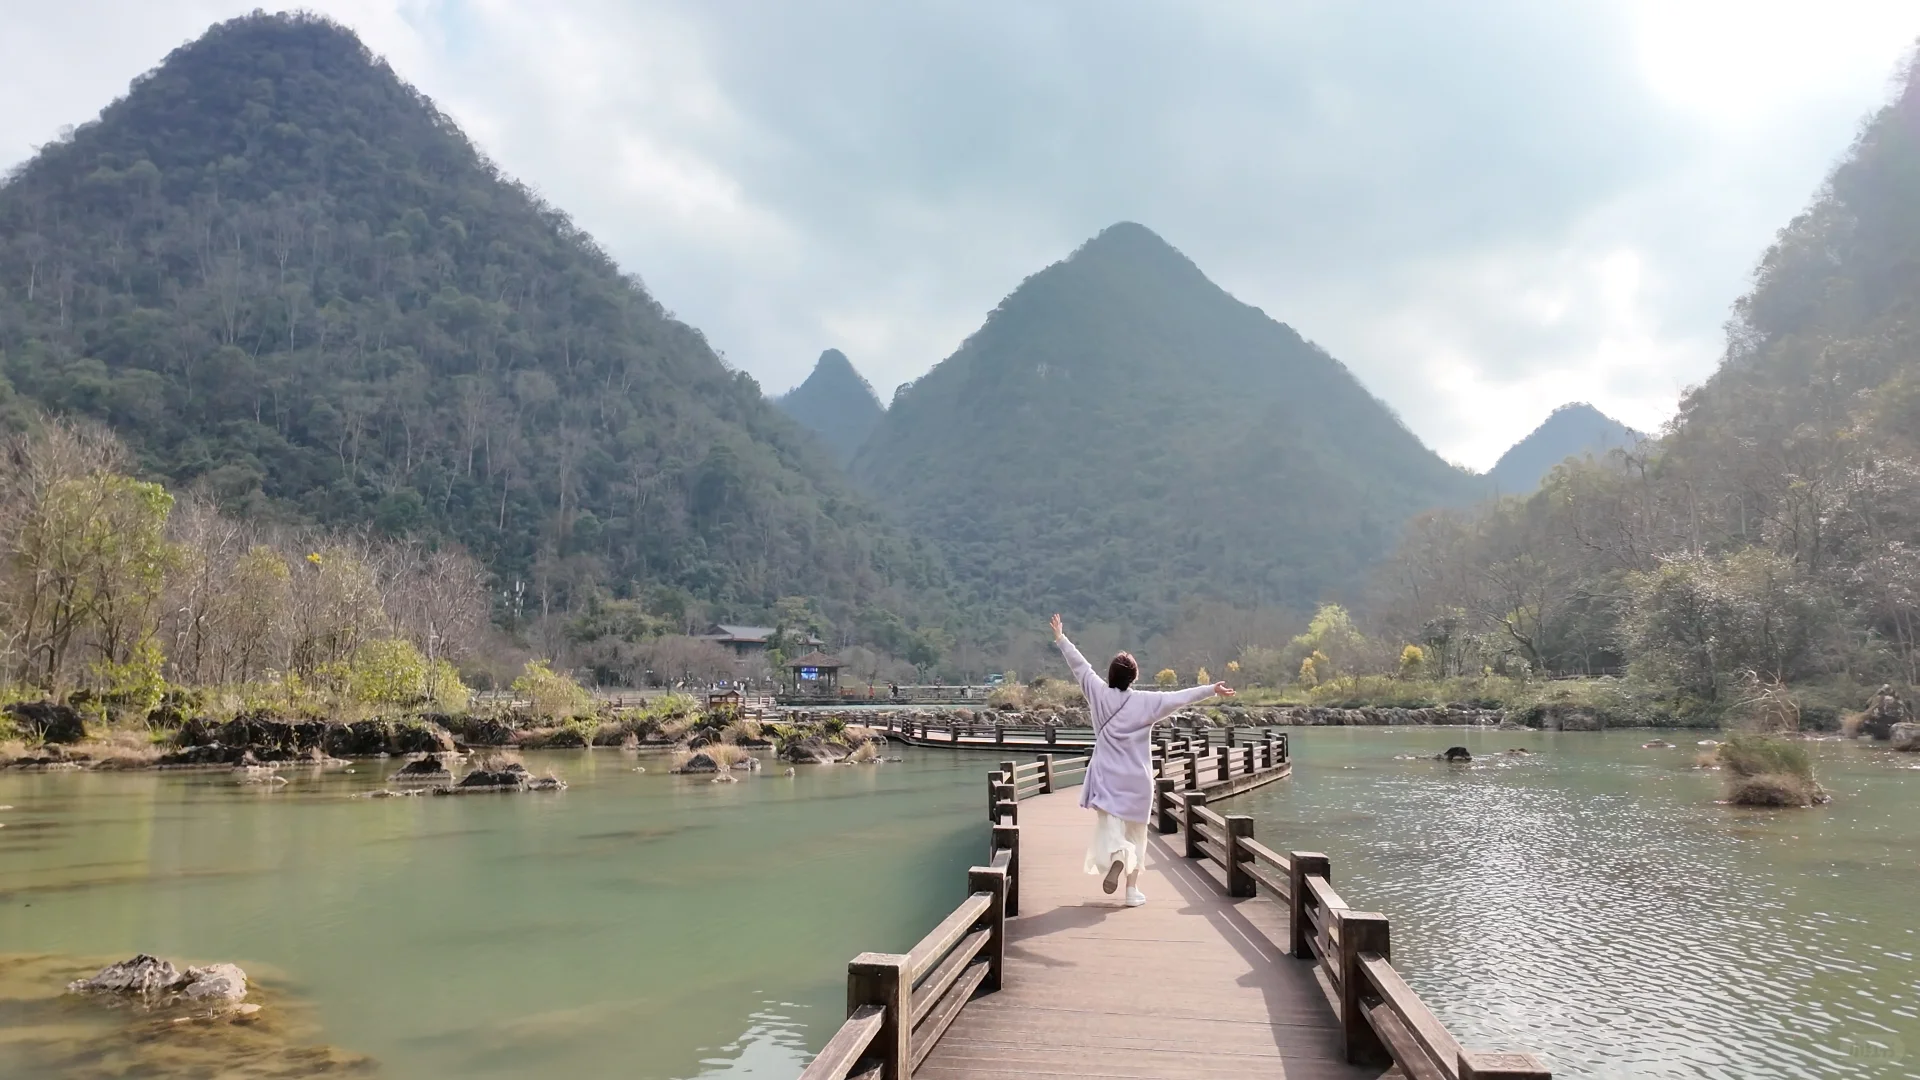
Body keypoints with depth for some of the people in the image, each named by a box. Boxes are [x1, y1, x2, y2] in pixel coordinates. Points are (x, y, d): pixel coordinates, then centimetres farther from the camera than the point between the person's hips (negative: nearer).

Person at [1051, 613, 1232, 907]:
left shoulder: (1099, 694, -4)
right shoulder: (1146, 701, -9)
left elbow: (1080, 666, 4)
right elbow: (1180, 697, -11)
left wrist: (1061, 638, 15)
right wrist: (1212, 690, -5)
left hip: (1106, 777, 0)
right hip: (1136, 779, 0)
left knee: (1109, 824, -5)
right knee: (1135, 832, 11)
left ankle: (1116, 857, -38)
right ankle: (1133, 890, 13)